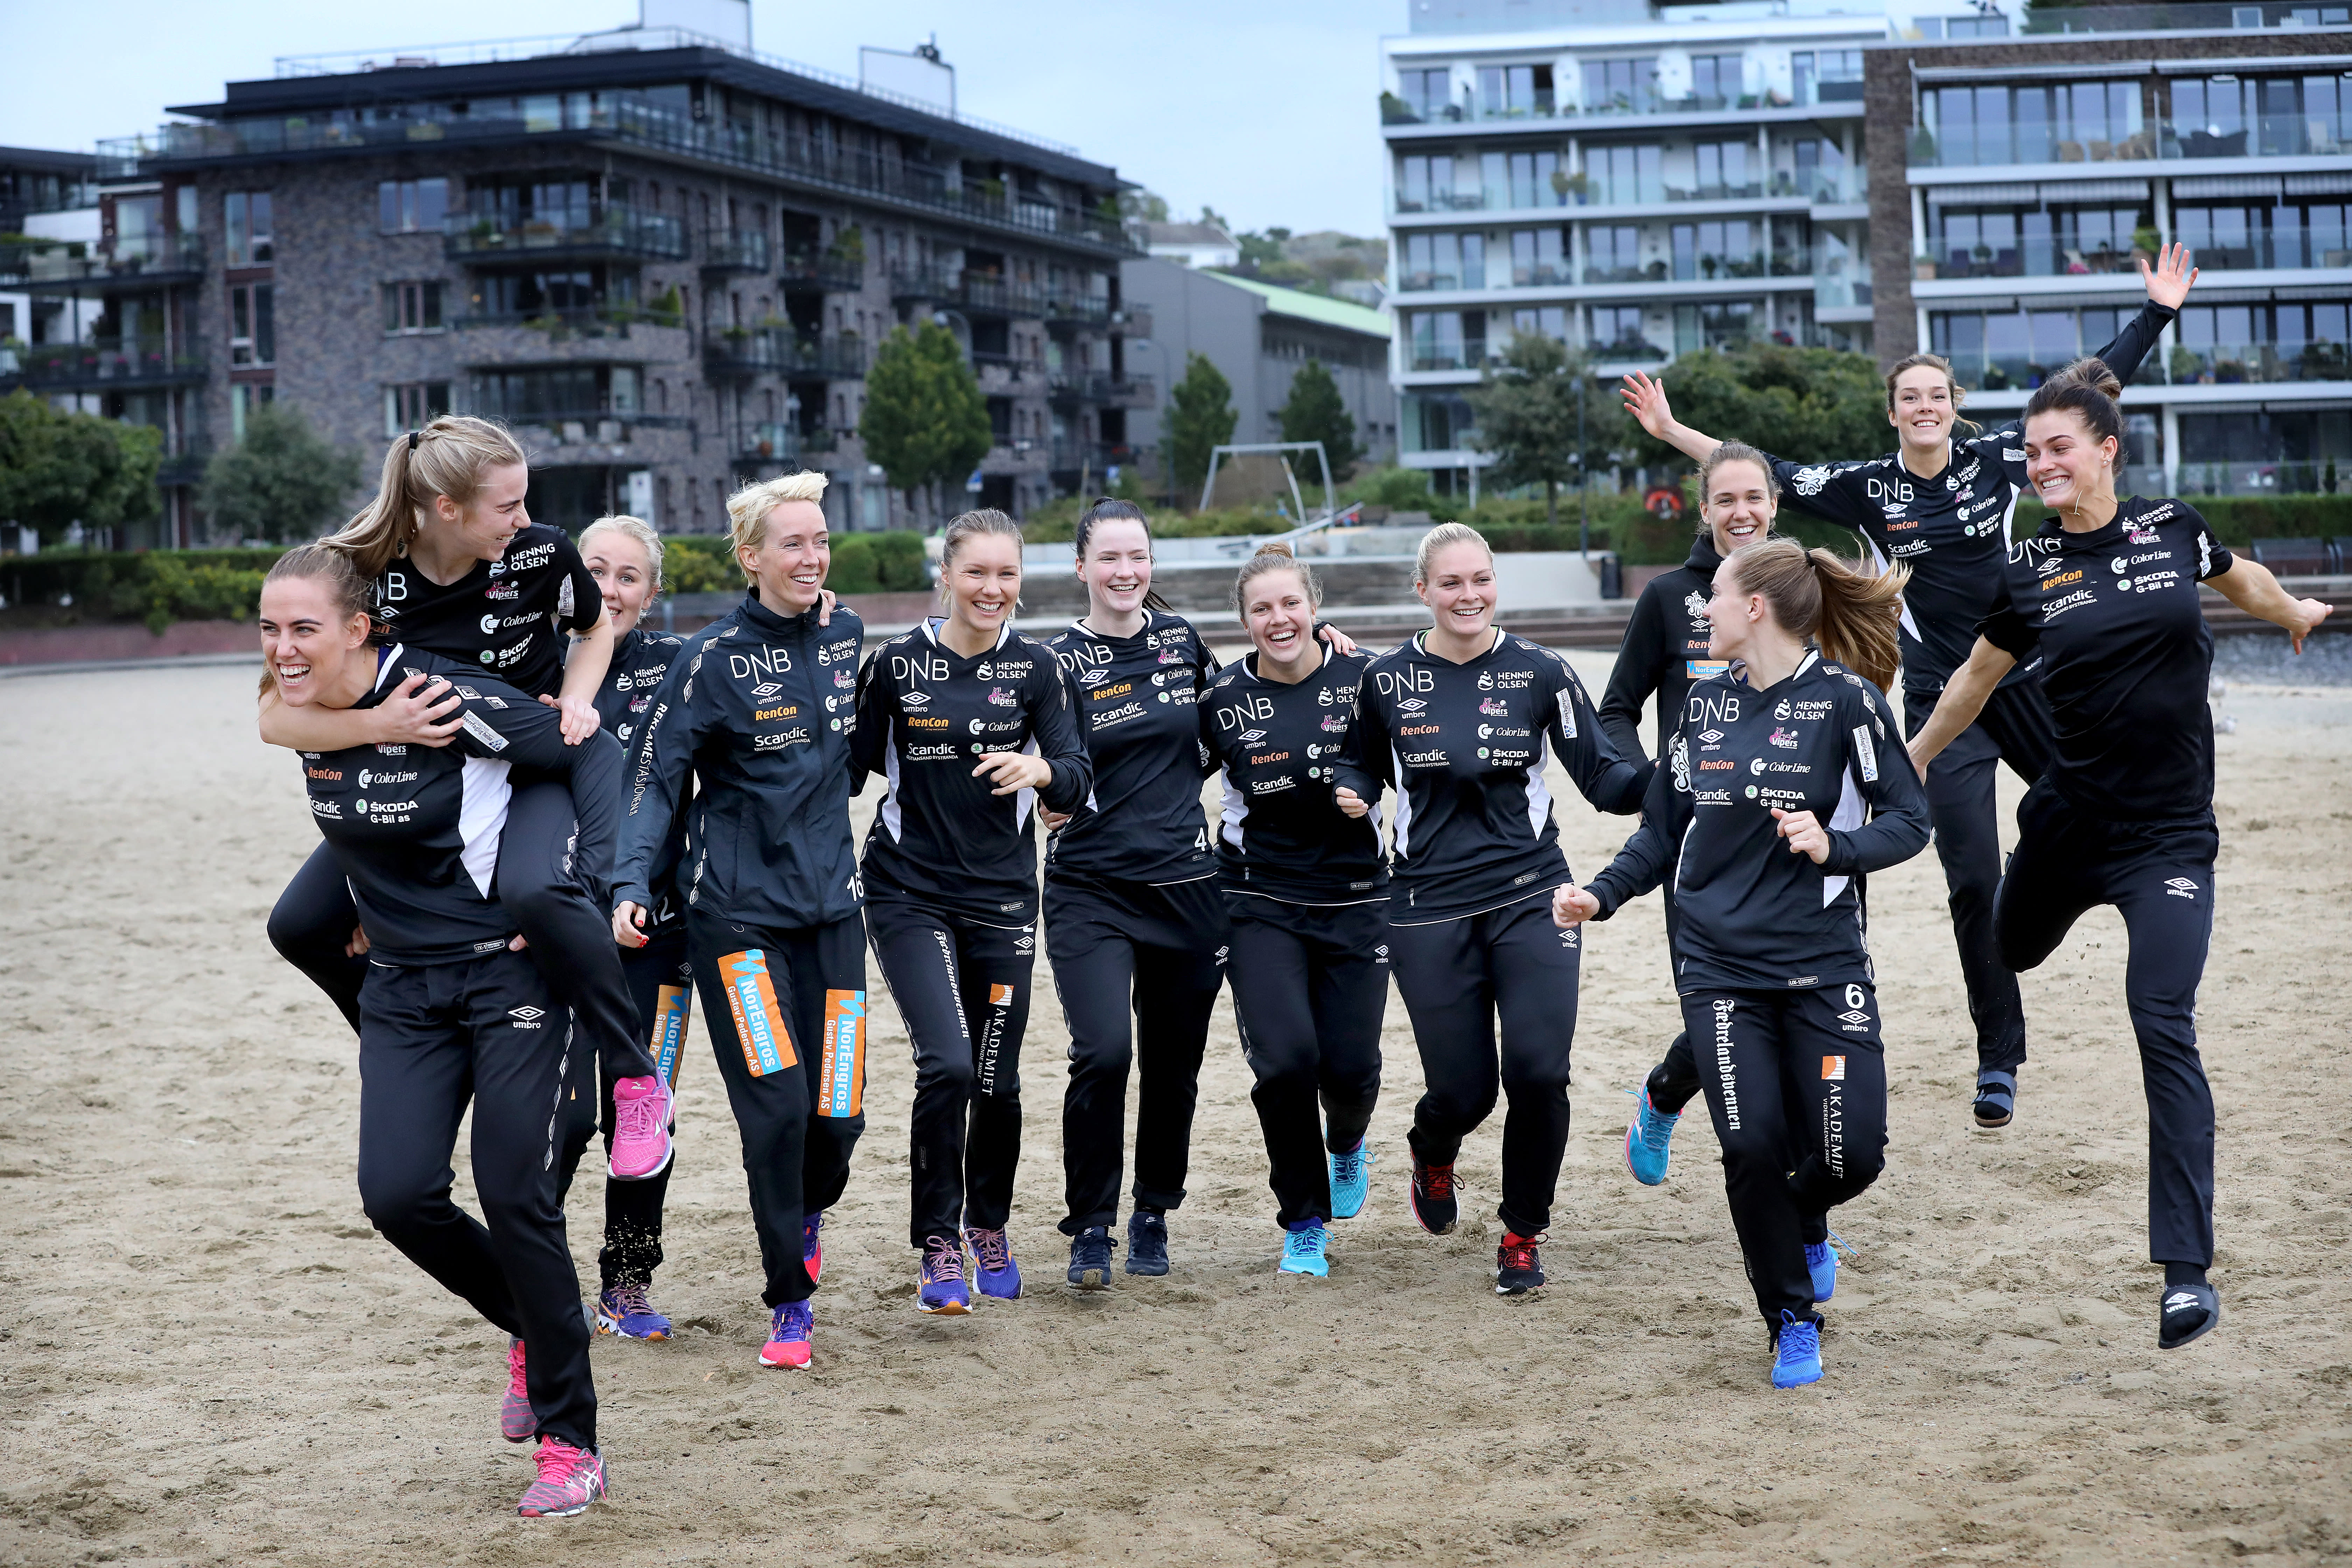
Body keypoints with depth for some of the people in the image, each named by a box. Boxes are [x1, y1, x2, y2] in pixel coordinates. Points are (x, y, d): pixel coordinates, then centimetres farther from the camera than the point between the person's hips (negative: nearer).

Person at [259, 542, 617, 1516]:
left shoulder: (444, 701, -20)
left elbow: (589, 754, -13)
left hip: (509, 970, -5)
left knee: (514, 1195, -9)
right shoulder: (302, 716, -1)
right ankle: (532, 1327, 20)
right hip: (401, 987, 5)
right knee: (397, 1195, -9)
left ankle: (571, 1443, 5)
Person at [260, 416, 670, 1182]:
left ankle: (638, 1082, -21)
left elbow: (597, 629, 7)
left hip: (533, 772, -3)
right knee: (301, 926, -4)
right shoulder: (359, 570, -19)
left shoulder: (541, 554, -18)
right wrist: (377, 725, -37)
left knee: (534, 889, -36)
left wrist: (578, 697, -14)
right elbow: (276, 717, -21)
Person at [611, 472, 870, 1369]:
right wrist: (632, 884, -23)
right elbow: (656, 778, -10)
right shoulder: (715, 657, -10)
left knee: (838, 1111, -1)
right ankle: (788, 1303, 5)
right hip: (737, 914, -4)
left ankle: (809, 1210, 35)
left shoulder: (844, 637, 6)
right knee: (776, 1105, -12)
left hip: (830, 905, 4)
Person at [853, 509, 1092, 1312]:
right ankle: (937, 1245, -1)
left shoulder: (1035, 667, 1)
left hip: (1002, 896, 2)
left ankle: (990, 1227, 34)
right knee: (947, 1064, -17)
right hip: (910, 892, -2)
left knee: (997, 1081, 7)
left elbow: (1077, 780, -2)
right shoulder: (897, 663, -3)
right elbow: (853, 765, 5)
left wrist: (1042, 769, -24)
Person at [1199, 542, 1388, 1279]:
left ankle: (1347, 1146, 37)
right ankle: (1304, 1224, 6)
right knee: (1285, 1057, -15)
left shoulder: (1362, 680, -4)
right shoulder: (1223, 698, -4)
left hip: (1354, 900, 0)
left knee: (1351, 1065, -2)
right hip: (1261, 905, 0)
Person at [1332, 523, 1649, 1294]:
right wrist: (1352, 794, -6)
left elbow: (1605, 781, -1)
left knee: (1539, 1070, -13)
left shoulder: (1539, 672, -1)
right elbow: (1362, 764, 17)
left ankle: (1524, 1234, 12)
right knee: (1463, 1089, -1)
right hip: (1430, 910, 0)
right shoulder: (1388, 679, 1)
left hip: (1530, 897, 0)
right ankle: (1433, 1155, 39)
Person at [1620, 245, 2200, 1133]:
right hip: (1943, 704, -1)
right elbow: (1767, 475, -3)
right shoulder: (1868, 490, -1)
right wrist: (1673, 433, -10)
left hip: (2031, 683, 1)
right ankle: (1999, 1060, 8)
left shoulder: (1997, 459, 0)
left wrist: (2159, 311, 3)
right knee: (1974, 883, -2)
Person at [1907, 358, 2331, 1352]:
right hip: (2066, 824, 2)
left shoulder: (2171, 528, -2)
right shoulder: (2027, 572, -2)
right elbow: (1976, 680, 15)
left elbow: (2240, 578, 22)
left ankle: (2187, 1273, -13)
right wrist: (1910, 763, 23)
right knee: (2004, 962, 17)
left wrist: (2298, 615, 39)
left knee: (2162, 1026, -13)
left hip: (2169, 838, -2)